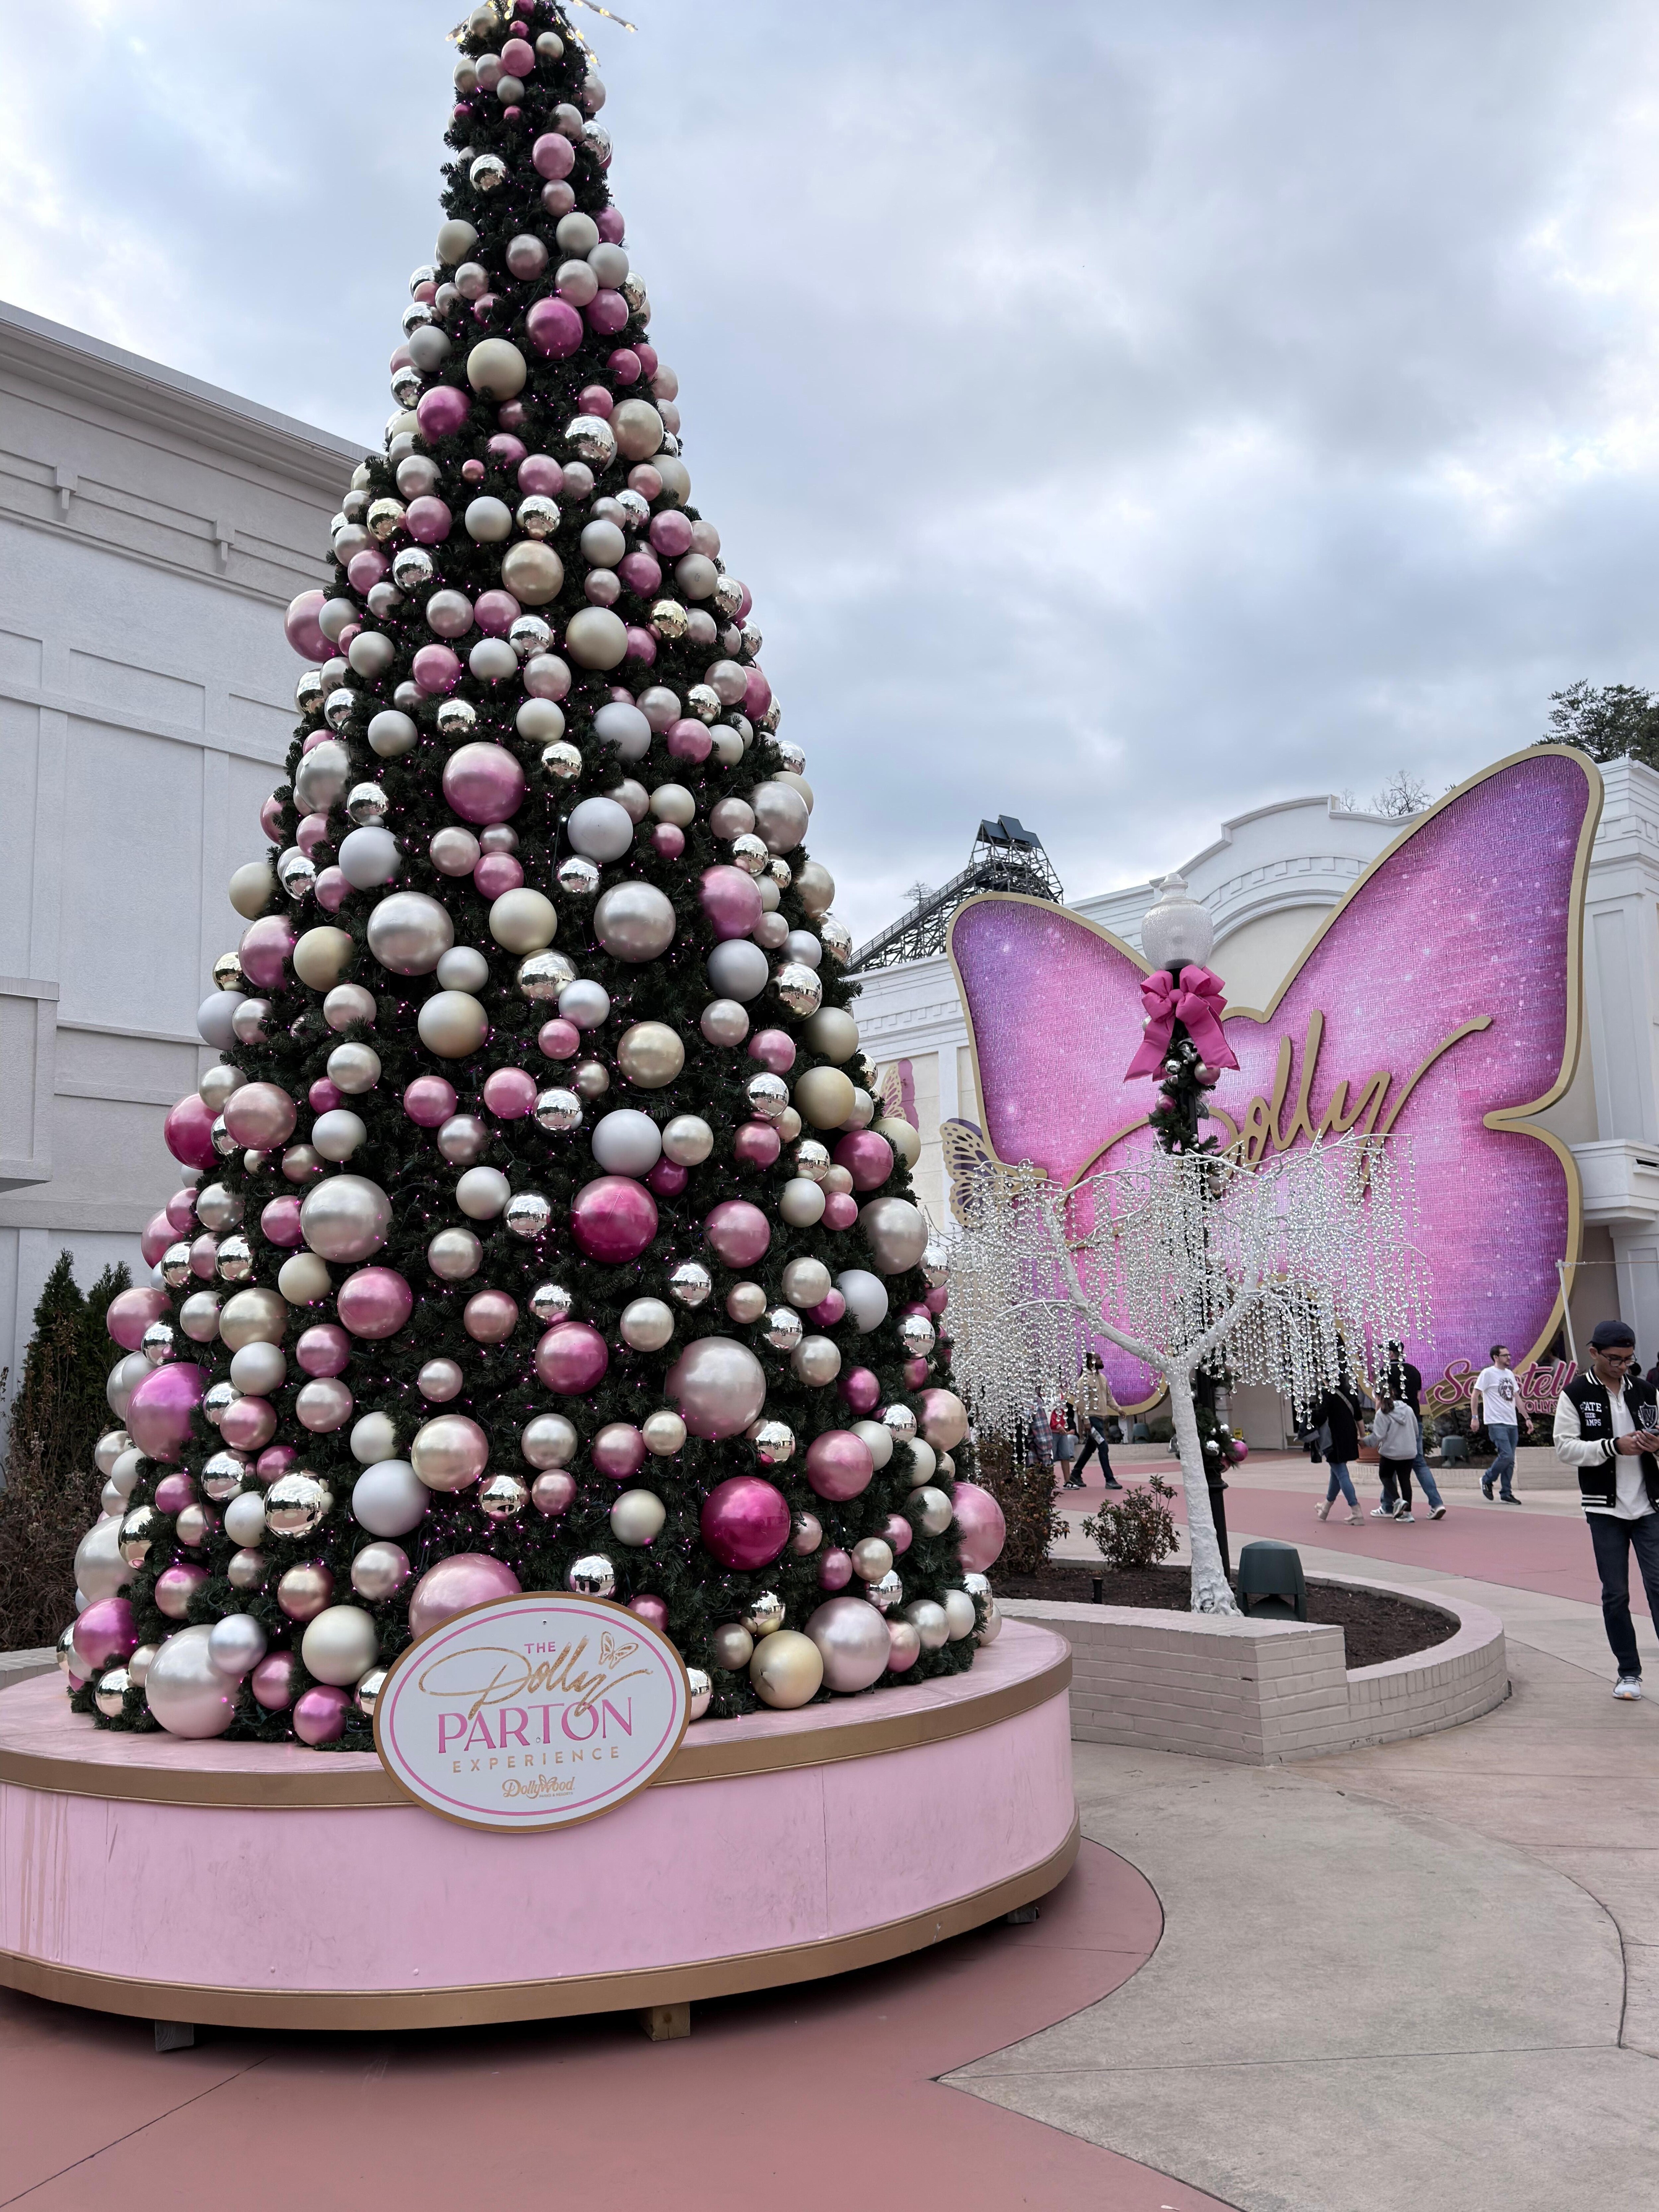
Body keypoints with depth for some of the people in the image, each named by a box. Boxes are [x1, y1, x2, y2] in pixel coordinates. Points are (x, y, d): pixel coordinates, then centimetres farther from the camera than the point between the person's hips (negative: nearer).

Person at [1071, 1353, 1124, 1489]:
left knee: (1090, 1448, 16)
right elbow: (1081, 1402, -17)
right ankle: (1110, 1480, -6)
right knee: (1104, 1448, -10)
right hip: (1092, 1418, -9)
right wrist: (1086, 1420, -20)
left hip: (1101, 1417, 9)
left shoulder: (1102, 1378, 12)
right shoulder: (1084, 1380, -14)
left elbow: (1109, 1396, 19)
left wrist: (1117, 1408, 5)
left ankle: (1076, 1474, 28)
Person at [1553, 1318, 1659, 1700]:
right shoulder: (1575, 1394, -4)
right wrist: (1612, 1447, -20)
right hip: (1605, 1510, -2)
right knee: (1615, 1594, 6)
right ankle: (1628, 1672, 18)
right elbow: (1564, 1448, -9)